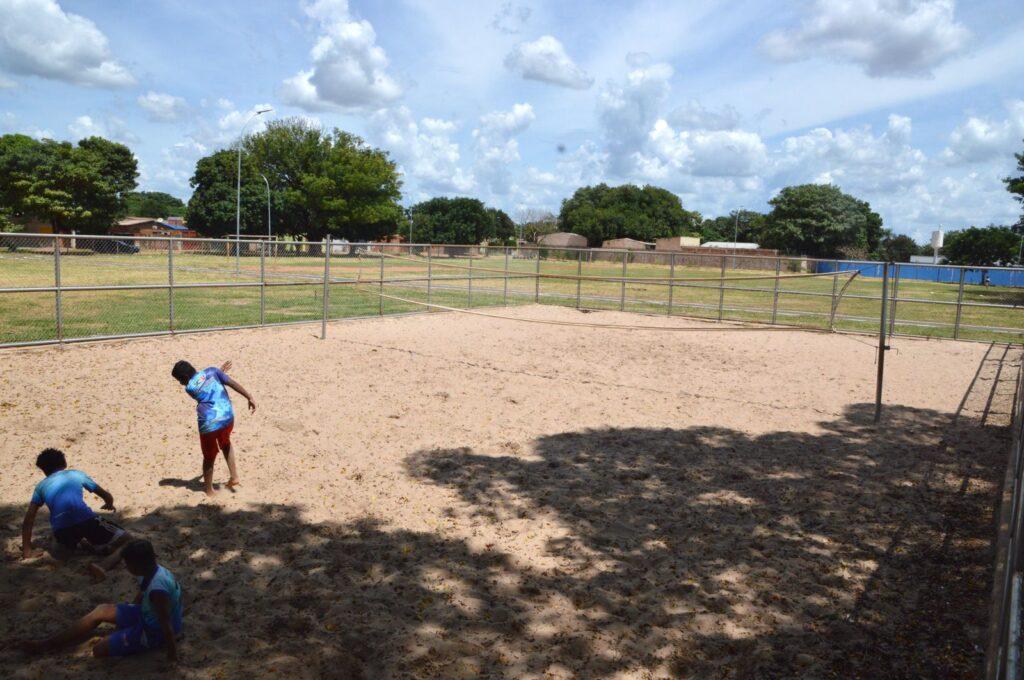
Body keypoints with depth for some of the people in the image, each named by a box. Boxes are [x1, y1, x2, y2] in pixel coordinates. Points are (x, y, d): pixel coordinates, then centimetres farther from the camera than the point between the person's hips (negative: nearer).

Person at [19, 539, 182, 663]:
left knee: (100, 650, -12)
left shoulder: (157, 589, -38)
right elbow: (140, 598, 13)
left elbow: (166, 625, -33)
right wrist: (127, 616, 26)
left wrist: (173, 659, -27)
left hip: (155, 631, -10)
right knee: (101, 611, 13)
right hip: (147, 615, 10)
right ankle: (47, 644, 23)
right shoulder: (152, 571, -8)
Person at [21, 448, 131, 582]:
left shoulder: (41, 486, 26)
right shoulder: (76, 474, 23)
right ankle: (103, 565, -23)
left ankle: (84, 544, 2)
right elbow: (107, 496, 32)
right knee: (126, 540, 8)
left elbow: (28, 520, 20)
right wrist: (109, 504, 55)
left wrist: (27, 551, 27)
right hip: (86, 520, -3)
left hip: (62, 532, 3)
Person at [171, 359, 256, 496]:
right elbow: (233, 384, -1)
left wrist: (220, 371, 28)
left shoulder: (189, 388, 1)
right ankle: (234, 476, 29)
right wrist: (249, 398, 2)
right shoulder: (211, 371, 5)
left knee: (209, 457, 16)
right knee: (225, 444, 33)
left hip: (209, 424, -3)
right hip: (227, 417, 3)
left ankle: (209, 489, 29)